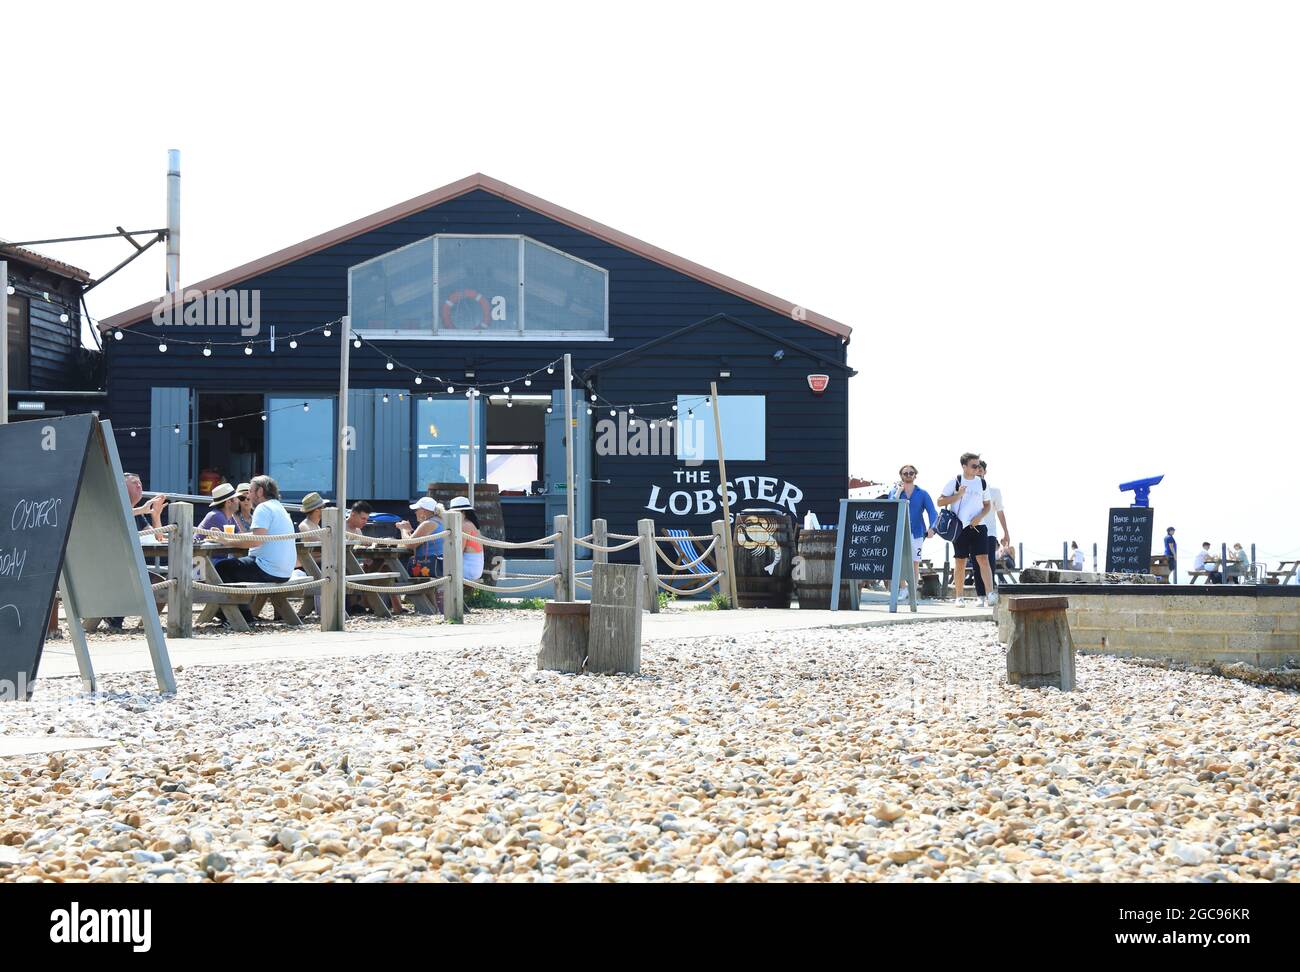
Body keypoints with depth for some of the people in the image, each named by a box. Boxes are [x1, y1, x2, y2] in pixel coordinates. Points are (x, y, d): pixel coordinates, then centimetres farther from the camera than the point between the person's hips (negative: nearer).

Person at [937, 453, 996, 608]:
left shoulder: (981, 482, 8)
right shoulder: (954, 482, 0)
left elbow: (988, 504, 14)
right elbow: (940, 501, 0)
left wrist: (980, 517, -5)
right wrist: (958, 495, -12)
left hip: (978, 525, 1)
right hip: (960, 527, -1)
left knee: (983, 559, -11)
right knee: (960, 562, 3)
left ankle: (991, 594, -17)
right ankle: (960, 597, 11)